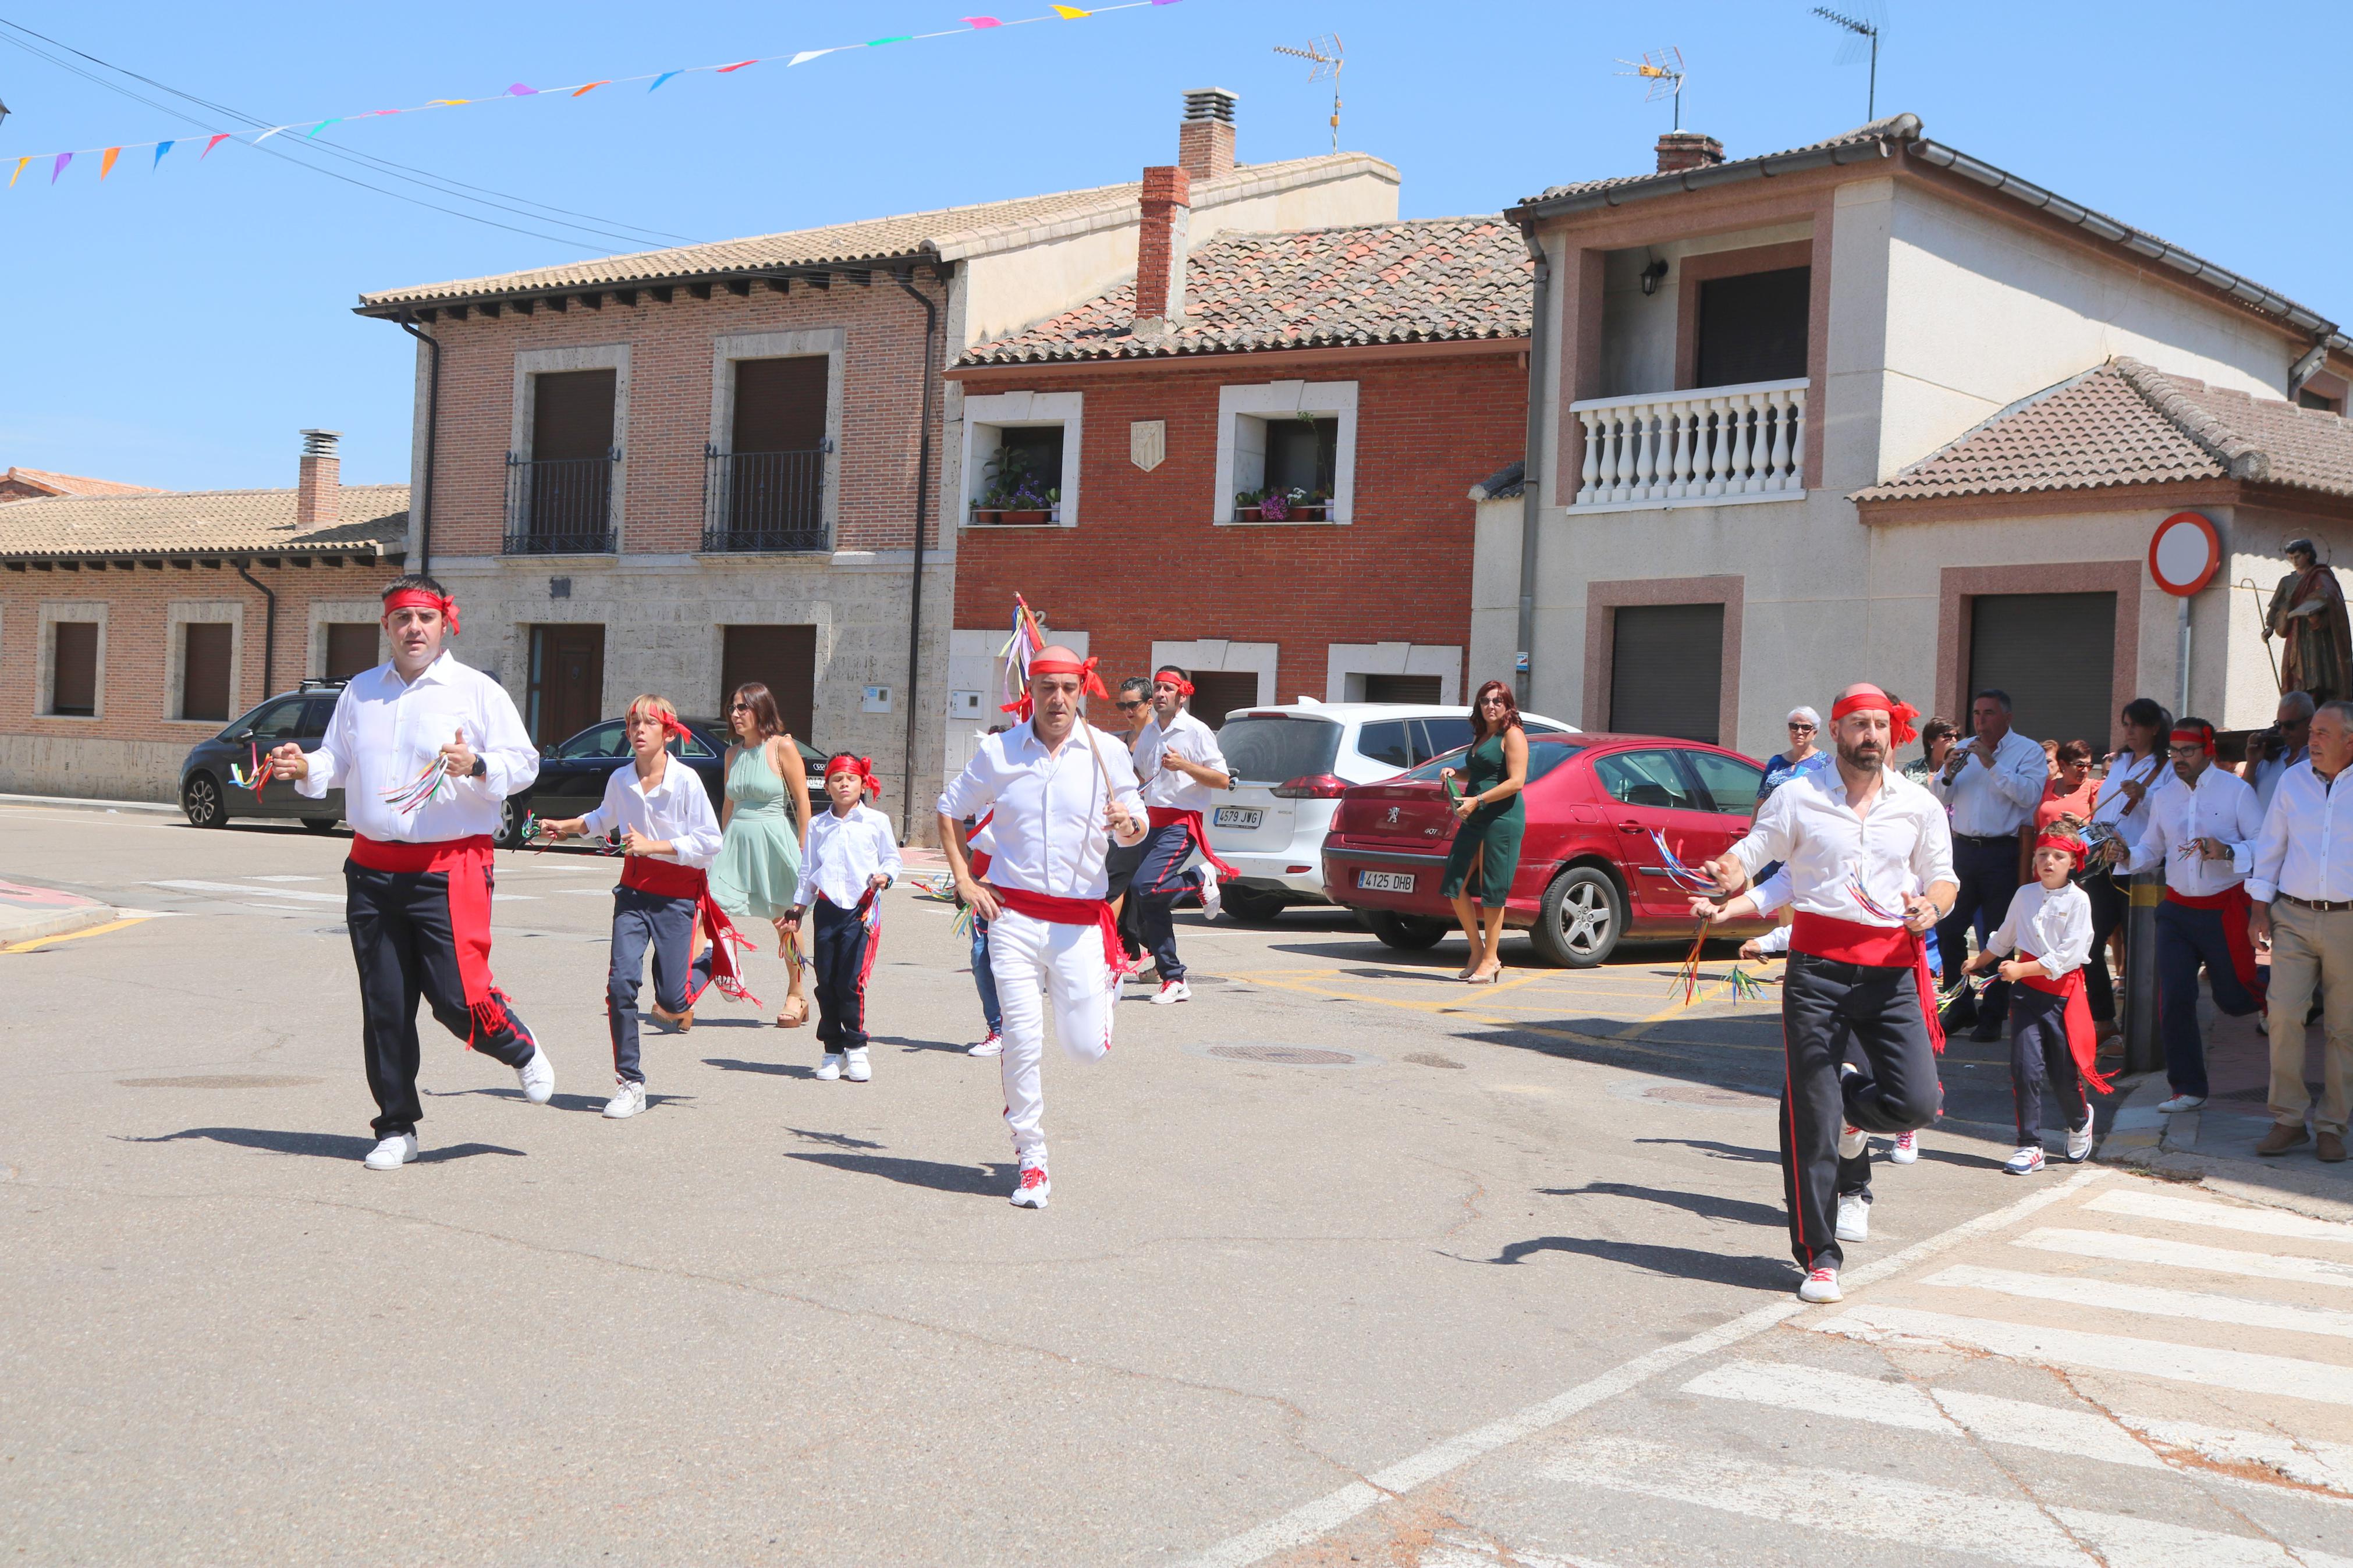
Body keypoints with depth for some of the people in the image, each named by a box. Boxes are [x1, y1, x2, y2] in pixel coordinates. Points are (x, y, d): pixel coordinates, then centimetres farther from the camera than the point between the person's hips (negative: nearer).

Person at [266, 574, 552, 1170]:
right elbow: (338, 761, 22)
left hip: (450, 868, -4)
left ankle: (522, 1051, 22)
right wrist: (306, 769, 1)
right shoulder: (360, 691, 15)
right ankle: (396, 1129, 16)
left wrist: (477, 765, -20)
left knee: (458, 999, -10)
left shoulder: (478, 691, 1)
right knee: (384, 1007, 5)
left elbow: (524, 763, -1)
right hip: (372, 868, 4)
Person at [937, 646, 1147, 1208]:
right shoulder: (998, 752, 3)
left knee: (1085, 1048, 0)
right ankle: (1031, 1162, 9)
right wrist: (964, 880, 5)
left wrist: (1128, 824, -16)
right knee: (1022, 1040, -5)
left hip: (1081, 919, 0)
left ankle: (1107, 979, 34)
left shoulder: (1107, 754, 2)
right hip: (1014, 914, 0)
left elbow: (1137, 829, 9)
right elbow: (950, 810, 16)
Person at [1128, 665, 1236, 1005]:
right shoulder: (1148, 732, 13)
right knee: (1150, 908, 1)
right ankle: (1174, 980, 8)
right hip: (1152, 821, 7)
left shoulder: (1197, 732, -7)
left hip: (1181, 823, -7)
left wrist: (1184, 766, -21)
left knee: (1145, 887, -25)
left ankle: (1202, 880, 0)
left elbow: (1223, 780, -10)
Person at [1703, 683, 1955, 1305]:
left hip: (1892, 968, 2)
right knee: (1810, 1115, -2)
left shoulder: (1920, 805, 10)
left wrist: (1931, 905, -7)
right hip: (1818, 965, -2)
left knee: (1917, 1102, -10)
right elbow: (1749, 854, 6)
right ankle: (1819, 1256, 9)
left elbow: (1944, 880, 16)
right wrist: (1729, 876, -17)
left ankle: (1850, 1108, 25)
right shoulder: (1798, 797, 5)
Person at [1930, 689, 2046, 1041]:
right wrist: (1948, 773, -9)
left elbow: (2029, 795, -18)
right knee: (1948, 930, 6)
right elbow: (1937, 799, 11)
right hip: (1962, 850, 5)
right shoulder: (1963, 749, 14)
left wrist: (1992, 764, -20)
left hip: (2002, 854, -5)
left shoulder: (2028, 751, -1)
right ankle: (1960, 1006, 19)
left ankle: (1992, 1016, 6)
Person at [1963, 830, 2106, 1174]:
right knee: (2025, 1068, -6)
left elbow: (2068, 955, -15)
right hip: (2025, 991, 3)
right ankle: (2030, 1146, 1)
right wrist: (1980, 961, 38)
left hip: (2063, 992, -3)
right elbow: (2003, 939, 25)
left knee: (2065, 1071, 3)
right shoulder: (2025, 895, 7)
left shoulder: (2078, 900, -6)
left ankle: (2080, 1121, 36)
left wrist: (2022, 969, -19)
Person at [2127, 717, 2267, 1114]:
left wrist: (2227, 852, -27)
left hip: (2224, 910, -4)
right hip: (2177, 910, 4)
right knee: (2174, 999, -4)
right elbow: (2151, 851, 16)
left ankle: (2270, 991, 44)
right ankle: (2188, 1088, 7)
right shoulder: (2165, 799, 10)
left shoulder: (2236, 790, -6)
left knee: (2234, 998, 6)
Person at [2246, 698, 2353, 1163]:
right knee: (2284, 1014, -9)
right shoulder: (2292, 780, 7)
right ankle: (2288, 1120, 1)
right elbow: (2270, 846, 13)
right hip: (2293, 916, 2)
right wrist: (2260, 907, 8)